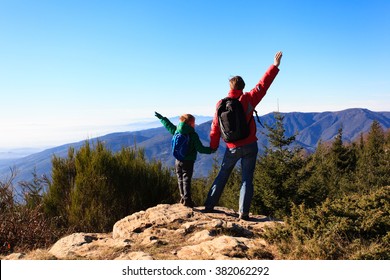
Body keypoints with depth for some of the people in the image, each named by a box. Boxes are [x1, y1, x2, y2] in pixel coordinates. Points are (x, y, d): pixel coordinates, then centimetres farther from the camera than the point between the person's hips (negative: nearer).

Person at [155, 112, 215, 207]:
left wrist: (161, 117, 36)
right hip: (188, 162, -5)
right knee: (186, 180, -3)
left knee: (180, 180, 15)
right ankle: (187, 199, -5)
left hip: (178, 161, 5)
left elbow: (168, 125, 20)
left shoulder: (176, 131, 3)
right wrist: (210, 150, 3)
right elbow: (200, 149, -11)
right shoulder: (193, 135, -13)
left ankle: (182, 197, 25)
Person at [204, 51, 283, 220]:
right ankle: (243, 213, 2)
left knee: (222, 175, 17)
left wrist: (213, 146, 14)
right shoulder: (248, 99, -9)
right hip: (249, 146, -2)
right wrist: (275, 66, 4)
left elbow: (215, 128, 1)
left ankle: (209, 206, 19)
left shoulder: (221, 104, -4)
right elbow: (263, 85, -5)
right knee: (247, 179, 5)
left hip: (232, 148, 2)